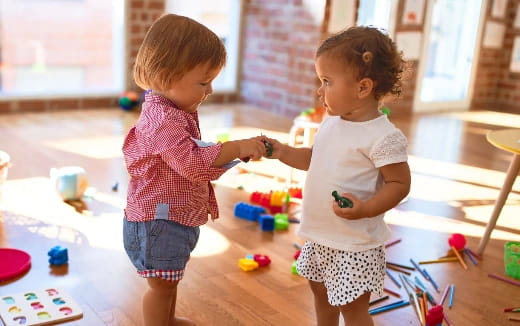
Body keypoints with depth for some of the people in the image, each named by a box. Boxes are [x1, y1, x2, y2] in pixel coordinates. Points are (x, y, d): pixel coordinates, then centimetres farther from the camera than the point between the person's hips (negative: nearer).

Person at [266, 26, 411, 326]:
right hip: (319, 235, 9)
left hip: (355, 244, -8)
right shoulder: (331, 123, 2)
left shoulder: (383, 137, -23)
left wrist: (366, 209, -33)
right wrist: (282, 152, 2)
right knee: (321, 292, 27)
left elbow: (400, 184, -19)